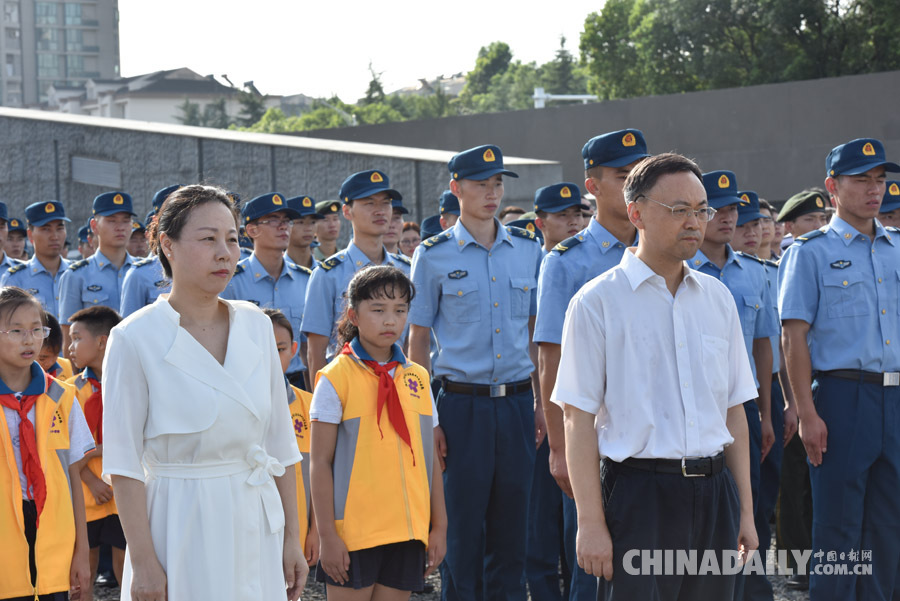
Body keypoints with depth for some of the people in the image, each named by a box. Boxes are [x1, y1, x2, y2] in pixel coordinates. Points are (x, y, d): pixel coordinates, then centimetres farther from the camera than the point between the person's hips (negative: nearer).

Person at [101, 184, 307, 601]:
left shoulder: (256, 325, 5)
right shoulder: (135, 339, -9)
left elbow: (280, 443, 8)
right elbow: (123, 464, -9)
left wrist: (292, 539, 7)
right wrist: (143, 562, -13)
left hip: (256, 524, 4)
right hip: (182, 528, -4)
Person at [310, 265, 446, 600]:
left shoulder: (417, 379, 9)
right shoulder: (336, 378, -5)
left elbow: (430, 459, 13)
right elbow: (321, 463, -6)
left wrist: (439, 526, 10)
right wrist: (327, 535, -10)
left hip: (407, 530, 4)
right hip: (352, 532, -4)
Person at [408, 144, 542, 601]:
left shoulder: (527, 249, 9)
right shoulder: (434, 255, -1)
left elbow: (535, 332, 14)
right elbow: (418, 342, 0)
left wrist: (542, 405, 9)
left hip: (517, 403, 3)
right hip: (463, 404, -3)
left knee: (512, 527, 9)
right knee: (462, 528, 2)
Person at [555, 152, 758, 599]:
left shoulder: (718, 298, 11)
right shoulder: (596, 302, -5)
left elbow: (734, 410, 14)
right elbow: (579, 419, -8)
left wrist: (745, 511, 12)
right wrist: (591, 523, -12)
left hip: (713, 492, 5)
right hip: (640, 492, -5)